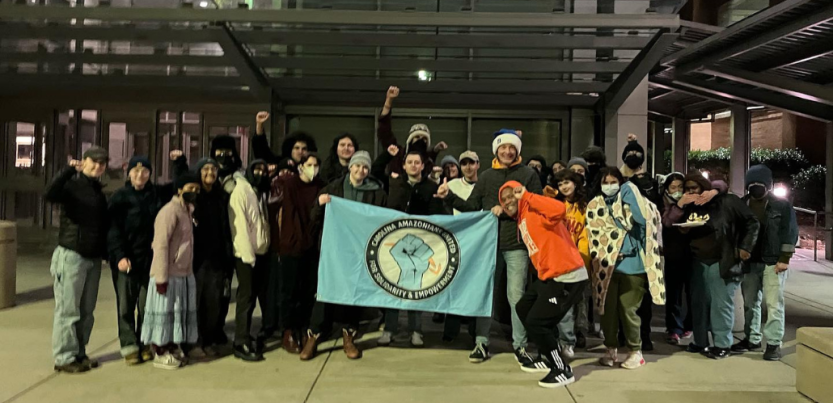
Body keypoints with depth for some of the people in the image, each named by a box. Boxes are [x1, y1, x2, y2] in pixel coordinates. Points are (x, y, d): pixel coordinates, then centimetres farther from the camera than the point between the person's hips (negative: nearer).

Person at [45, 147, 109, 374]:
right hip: (71, 255, -7)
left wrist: (105, 253, 13)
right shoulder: (71, 185, -6)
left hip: (94, 259, 7)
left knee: (87, 311, 10)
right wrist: (69, 170, -32)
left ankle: (79, 353, 19)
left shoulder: (99, 192, 15)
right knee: (68, 310, -3)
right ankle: (64, 358, 4)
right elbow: (49, 195, -28)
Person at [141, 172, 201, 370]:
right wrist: (161, 277, -23)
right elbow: (161, 245, -20)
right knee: (164, 313, 1)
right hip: (168, 275, -9)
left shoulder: (187, 210, 13)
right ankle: (160, 354, 10)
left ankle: (172, 347, 26)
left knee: (178, 312, 15)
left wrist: (189, 269, 15)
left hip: (184, 273, 9)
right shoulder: (170, 211, -15)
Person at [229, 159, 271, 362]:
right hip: (246, 254, -7)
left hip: (263, 252, 7)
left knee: (263, 295, 10)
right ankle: (242, 344, 0)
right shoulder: (241, 191, -8)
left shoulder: (261, 192, 16)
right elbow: (239, 224, -15)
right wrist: (248, 254, -19)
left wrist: (268, 246, 3)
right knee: (247, 298, -5)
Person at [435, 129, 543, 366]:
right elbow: (471, 207, 9)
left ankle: (520, 345, 12)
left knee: (516, 295, 1)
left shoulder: (528, 174, 2)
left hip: (516, 245, -3)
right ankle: (481, 343, 16)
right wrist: (449, 197, -3)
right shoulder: (487, 176, 11)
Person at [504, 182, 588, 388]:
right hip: (549, 276, 11)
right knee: (523, 309, 21)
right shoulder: (522, 220, 15)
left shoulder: (533, 210, -14)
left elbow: (559, 210, -34)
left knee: (536, 322, -11)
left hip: (567, 277, -11)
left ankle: (563, 371, 5)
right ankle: (546, 357, 35)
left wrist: (526, 196, -26)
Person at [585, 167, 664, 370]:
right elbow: (594, 235, 3)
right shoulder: (594, 206, 9)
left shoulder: (630, 199, 5)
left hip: (632, 263, -2)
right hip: (607, 264, 2)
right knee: (608, 308, 5)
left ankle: (636, 351, 13)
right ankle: (611, 349, 20)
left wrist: (630, 194, -12)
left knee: (628, 308, -2)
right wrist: (604, 258, -8)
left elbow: (645, 218, -12)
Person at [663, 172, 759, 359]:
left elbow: (751, 223, -2)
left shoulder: (727, 202, -5)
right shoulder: (689, 206, 8)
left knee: (721, 304, 0)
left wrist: (745, 247, -7)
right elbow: (667, 223, 0)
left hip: (722, 262, -5)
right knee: (699, 302, 10)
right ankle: (700, 342, 21)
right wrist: (679, 205, -11)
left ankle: (722, 345, 8)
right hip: (698, 262, 5)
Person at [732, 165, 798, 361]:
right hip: (748, 262, 5)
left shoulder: (782, 205, -3)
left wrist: (784, 260, -11)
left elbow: (790, 233, -6)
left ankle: (773, 343, 0)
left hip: (773, 262, -4)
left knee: (773, 304, -4)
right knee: (750, 303, 11)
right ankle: (752, 339, 22)